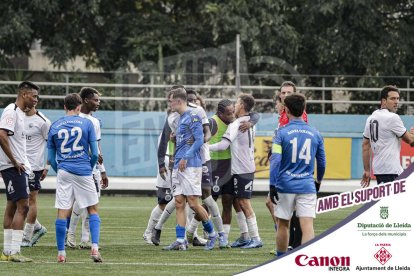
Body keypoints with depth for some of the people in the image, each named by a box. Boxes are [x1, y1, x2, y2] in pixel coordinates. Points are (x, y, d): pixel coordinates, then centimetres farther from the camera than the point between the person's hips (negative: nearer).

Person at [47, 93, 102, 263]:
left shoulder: (54, 127, 7)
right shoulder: (87, 124, 1)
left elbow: (51, 158, 9)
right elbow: (95, 154, 0)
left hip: (63, 172, 1)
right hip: (83, 172, -1)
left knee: (62, 212, 1)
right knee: (93, 210, 9)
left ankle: (61, 253, 2)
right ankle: (95, 248, -3)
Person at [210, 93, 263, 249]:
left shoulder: (236, 125, -15)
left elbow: (223, 145, -20)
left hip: (241, 170, -9)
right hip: (248, 167, 9)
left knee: (244, 203, -7)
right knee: (238, 202, 12)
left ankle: (256, 239, -8)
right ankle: (245, 237, 13)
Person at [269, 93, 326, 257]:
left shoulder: (282, 133, -4)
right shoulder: (315, 134, 6)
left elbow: (275, 161, -12)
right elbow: (322, 162, 12)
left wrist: (272, 185, -10)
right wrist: (318, 181, 29)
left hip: (285, 186, -1)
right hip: (307, 187, 1)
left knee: (283, 225, 13)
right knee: (308, 226, -6)